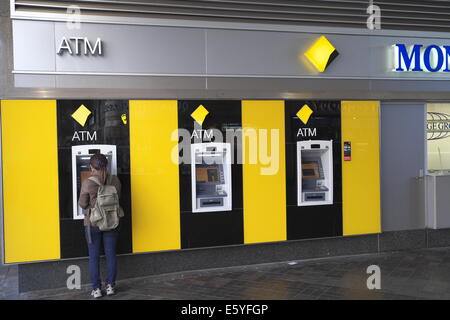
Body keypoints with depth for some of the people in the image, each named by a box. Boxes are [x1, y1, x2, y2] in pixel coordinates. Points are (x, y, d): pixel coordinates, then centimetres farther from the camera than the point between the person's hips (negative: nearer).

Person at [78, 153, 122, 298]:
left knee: (94, 256, 8)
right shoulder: (115, 180, -6)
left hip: (93, 223, -3)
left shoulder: (88, 183, -16)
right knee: (111, 254, 12)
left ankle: (96, 289, 13)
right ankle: (110, 286, 19)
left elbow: (82, 204, -7)